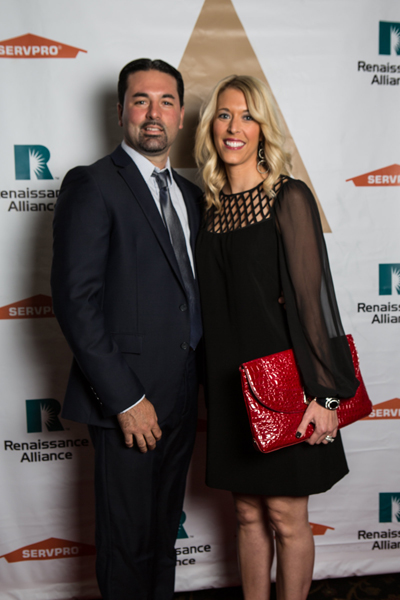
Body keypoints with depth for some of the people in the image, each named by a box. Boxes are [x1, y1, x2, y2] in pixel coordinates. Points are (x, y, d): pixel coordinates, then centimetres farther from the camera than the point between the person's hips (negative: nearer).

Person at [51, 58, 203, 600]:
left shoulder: (189, 194, 13)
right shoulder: (92, 185, -9)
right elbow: (75, 300, -17)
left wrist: (200, 381, 8)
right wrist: (125, 398, -18)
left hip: (181, 398, 7)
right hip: (128, 401, -6)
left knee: (165, 529, 21)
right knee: (128, 539, 9)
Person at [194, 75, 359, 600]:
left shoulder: (289, 197, -9)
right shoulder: (210, 203, 7)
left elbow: (313, 295, -13)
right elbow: (212, 302, 11)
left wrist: (323, 393, -15)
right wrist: (213, 382, 10)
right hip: (229, 382, 5)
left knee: (286, 516, 10)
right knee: (248, 512, 18)